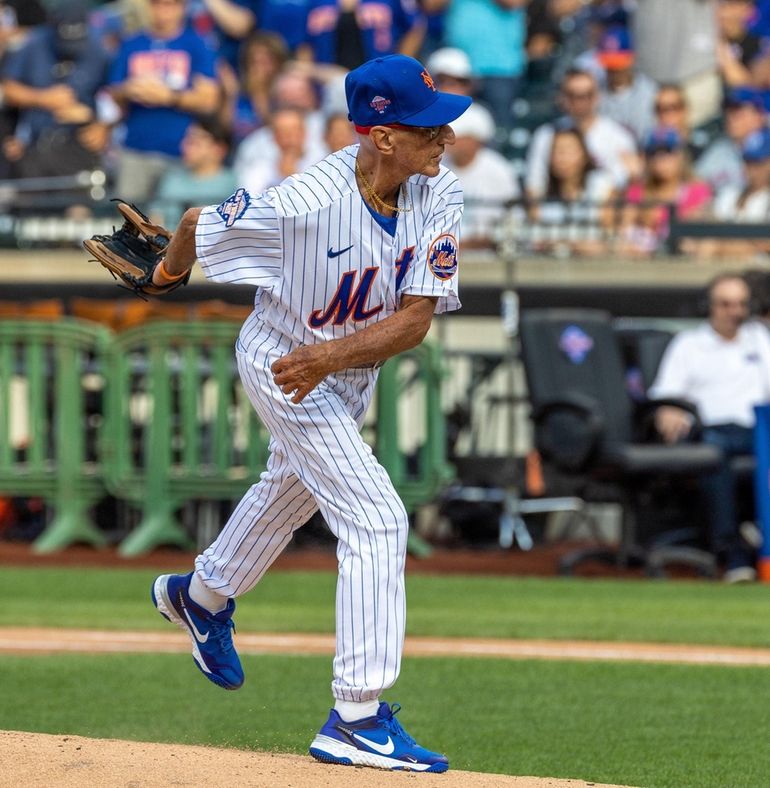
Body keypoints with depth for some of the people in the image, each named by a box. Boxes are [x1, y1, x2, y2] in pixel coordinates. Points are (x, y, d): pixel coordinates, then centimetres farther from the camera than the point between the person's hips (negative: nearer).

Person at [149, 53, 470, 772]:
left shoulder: (438, 196, -21)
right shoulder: (304, 205, -36)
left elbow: (416, 319, -22)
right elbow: (198, 224, -17)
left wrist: (332, 355, -37)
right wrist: (169, 271, 5)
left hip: (353, 366, 7)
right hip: (281, 361, -7)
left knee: (292, 487, 30)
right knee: (375, 519, -15)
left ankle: (201, 596, 59)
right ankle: (357, 718, -14)